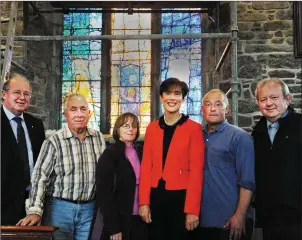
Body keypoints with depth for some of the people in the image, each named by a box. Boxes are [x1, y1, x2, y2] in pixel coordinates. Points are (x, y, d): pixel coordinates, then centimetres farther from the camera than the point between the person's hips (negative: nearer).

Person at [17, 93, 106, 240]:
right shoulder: (54, 141, -10)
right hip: (59, 208, -4)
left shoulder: (98, 138, 3)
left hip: (89, 209, 4)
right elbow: (40, 177, -11)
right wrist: (35, 211, -18)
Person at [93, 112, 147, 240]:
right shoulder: (110, 154, -9)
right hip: (120, 220, -5)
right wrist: (113, 228, -16)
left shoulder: (140, 152, 7)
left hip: (140, 218, 5)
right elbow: (104, 193, -13)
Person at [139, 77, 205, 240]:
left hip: (181, 198, -3)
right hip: (155, 197, 4)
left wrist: (192, 210, -12)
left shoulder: (194, 128, -5)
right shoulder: (152, 128, 8)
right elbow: (146, 167, 6)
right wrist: (144, 202, 0)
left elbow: (196, 171, -8)